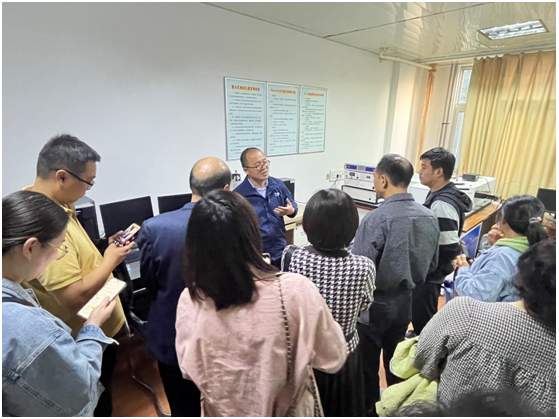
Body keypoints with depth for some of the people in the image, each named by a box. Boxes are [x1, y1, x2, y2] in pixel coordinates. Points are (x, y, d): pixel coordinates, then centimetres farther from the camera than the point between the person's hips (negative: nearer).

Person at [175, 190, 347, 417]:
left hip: (222, 411, 2)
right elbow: (333, 360, -15)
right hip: (287, 410, -1)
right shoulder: (295, 290, -32)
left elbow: (190, 371, -6)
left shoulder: (189, 301, -24)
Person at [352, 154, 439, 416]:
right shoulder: (429, 217, -7)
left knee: (367, 363, 16)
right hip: (406, 301, 6)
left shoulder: (375, 219, -27)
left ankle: (369, 410, 36)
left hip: (375, 303, -6)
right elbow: (431, 264, 5)